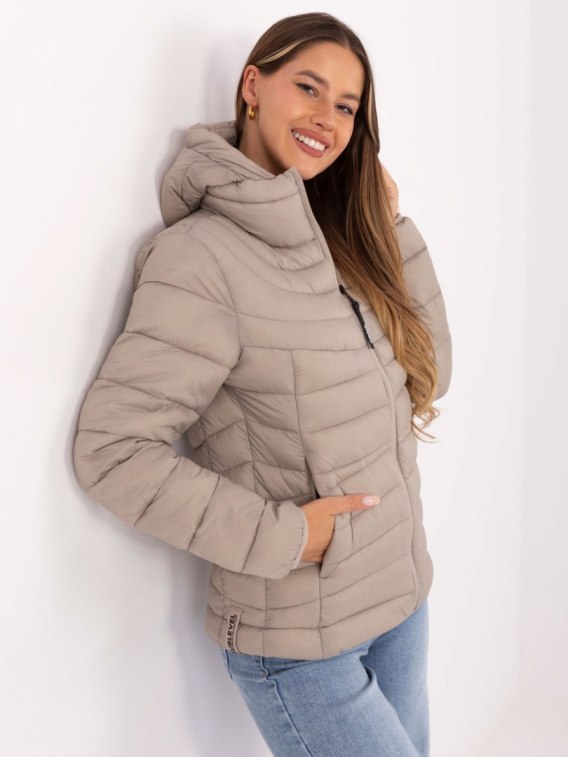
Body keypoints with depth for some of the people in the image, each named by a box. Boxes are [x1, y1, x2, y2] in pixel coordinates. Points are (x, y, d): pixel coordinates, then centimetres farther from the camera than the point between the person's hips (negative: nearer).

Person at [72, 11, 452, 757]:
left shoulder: (337, 240, 2)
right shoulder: (203, 256, -19)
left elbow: (430, 372, 5)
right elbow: (114, 448, -21)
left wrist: (393, 230, -3)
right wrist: (280, 535, -21)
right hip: (298, 646, -7)